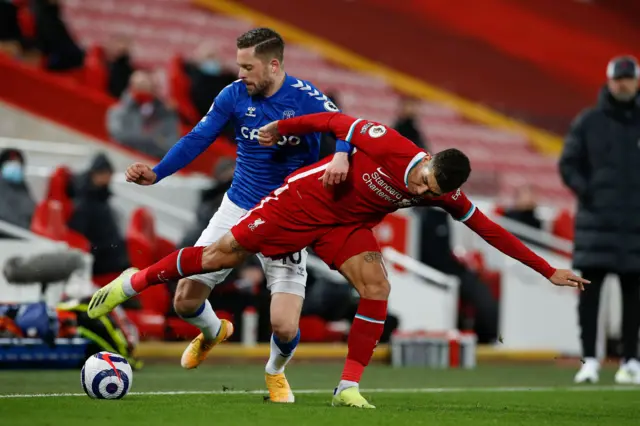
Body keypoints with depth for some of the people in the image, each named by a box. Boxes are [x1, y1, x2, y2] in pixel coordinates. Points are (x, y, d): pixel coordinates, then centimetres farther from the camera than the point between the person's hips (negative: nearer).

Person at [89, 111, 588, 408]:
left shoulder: (447, 197, -16)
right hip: (302, 201, -4)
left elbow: (490, 230, -8)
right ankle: (134, 282, 18)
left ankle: (349, 387, -11)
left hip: (346, 227, 4)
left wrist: (548, 270, -8)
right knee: (221, 254, -2)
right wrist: (280, 128, -3)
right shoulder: (388, 145, -31)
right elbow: (335, 121, -16)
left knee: (376, 287, -19)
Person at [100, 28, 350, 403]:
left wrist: (341, 155, -51)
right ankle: (213, 332, 39)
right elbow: (197, 140, -2)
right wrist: (156, 174, -15)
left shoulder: (304, 97, -16)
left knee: (285, 327, -13)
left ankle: (276, 372, 26)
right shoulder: (234, 96, -5)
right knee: (185, 301, 0)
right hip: (238, 209, 3)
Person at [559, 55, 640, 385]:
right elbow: (568, 164, 5)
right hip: (596, 219, -1)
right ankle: (589, 359, -5)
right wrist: (586, 192, -10)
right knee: (590, 289, -6)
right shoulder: (588, 122, 4)